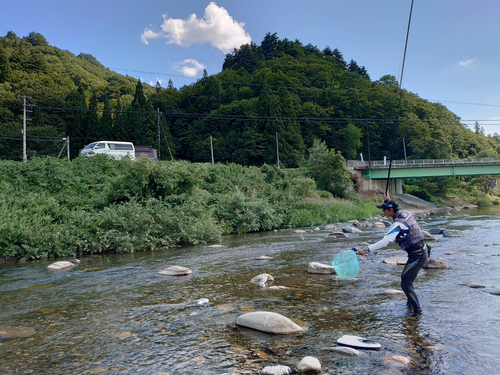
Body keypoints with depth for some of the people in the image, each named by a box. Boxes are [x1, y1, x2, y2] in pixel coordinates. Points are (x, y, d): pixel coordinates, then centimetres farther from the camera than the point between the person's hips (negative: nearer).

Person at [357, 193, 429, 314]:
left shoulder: (398, 224, -22)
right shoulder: (407, 214, 4)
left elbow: (385, 241, -30)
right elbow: (396, 209, 32)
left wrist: (367, 249, -32)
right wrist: (389, 200, 31)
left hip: (416, 256, -10)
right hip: (422, 253, 10)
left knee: (406, 283, -6)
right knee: (405, 278, 24)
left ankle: (417, 309, -1)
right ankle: (411, 302, 38)